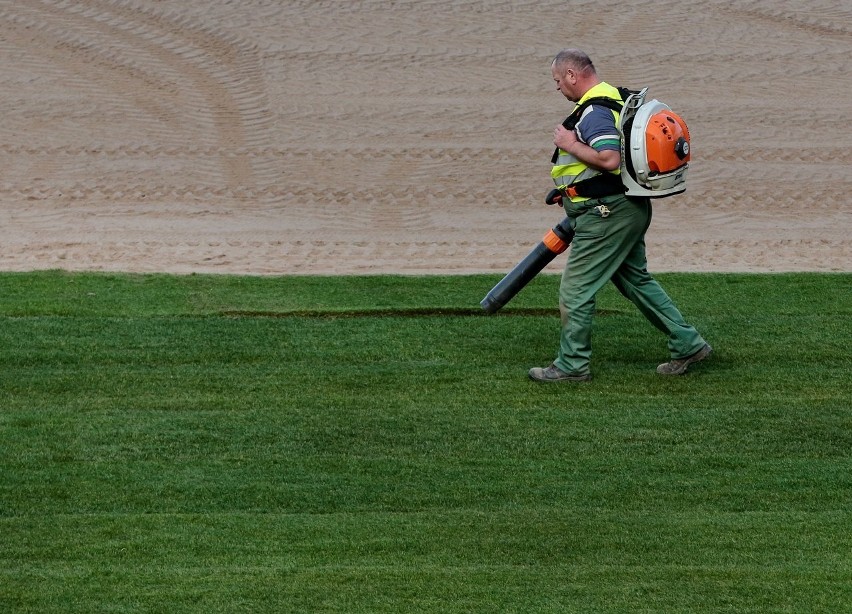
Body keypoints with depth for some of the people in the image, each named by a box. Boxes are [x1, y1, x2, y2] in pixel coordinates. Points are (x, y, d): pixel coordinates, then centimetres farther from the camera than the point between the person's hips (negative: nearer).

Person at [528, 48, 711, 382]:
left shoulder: (594, 111, -19)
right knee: (636, 280, 19)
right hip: (631, 208, 10)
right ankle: (687, 344, 20)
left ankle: (571, 365, 6)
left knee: (575, 288, -1)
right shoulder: (616, 97, 14)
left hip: (606, 214, -10)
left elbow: (609, 159, -31)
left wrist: (570, 144, -17)